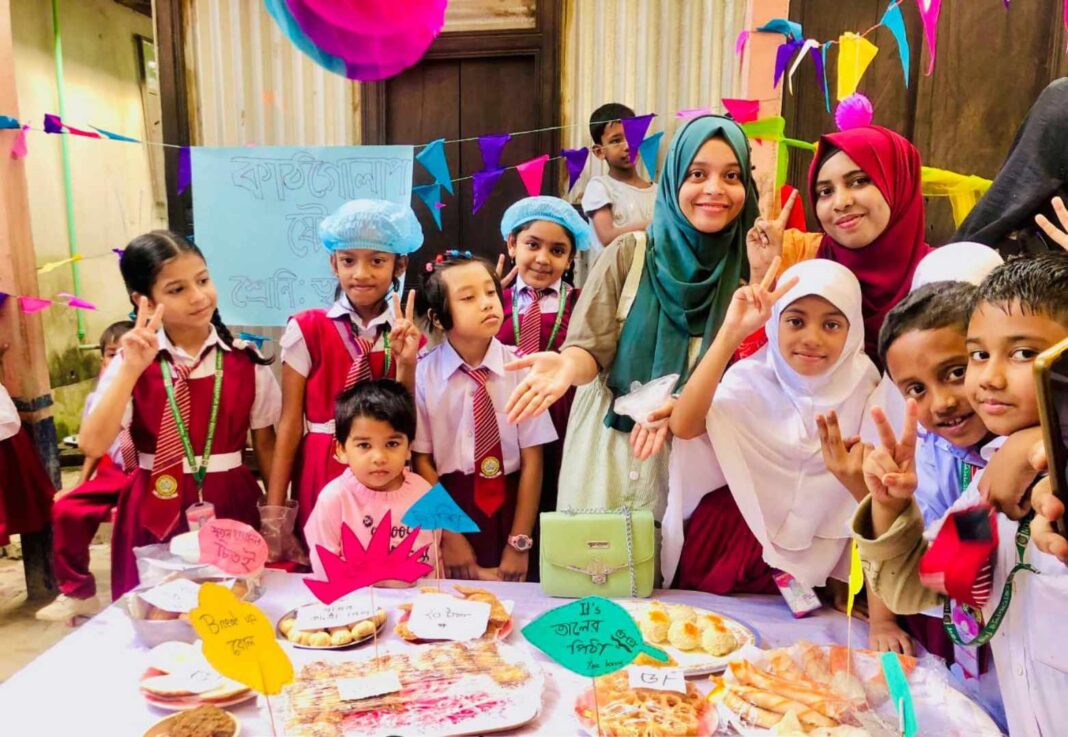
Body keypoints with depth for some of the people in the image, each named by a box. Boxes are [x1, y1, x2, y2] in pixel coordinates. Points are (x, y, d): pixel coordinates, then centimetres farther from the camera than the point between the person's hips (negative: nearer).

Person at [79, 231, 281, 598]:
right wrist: (131, 369, -22)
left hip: (232, 506, 0)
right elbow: (92, 444, -15)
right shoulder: (131, 362, -4)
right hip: (157, 513, 0)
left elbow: (266, 443, 4)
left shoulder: (246, 360, -3)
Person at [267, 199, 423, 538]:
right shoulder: (306, 330, -5)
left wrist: (406, 363, -17)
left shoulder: (408, 336, 0)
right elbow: (290, 423, -4)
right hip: (321, 478, -1)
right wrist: (275, 512, -6)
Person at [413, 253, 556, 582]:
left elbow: (532, 460, -7)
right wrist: (449, 536, -5)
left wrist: (520, 542, -8)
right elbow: (422, 461, -4)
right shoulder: (424, 373, -8)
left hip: (508, 506, 1)